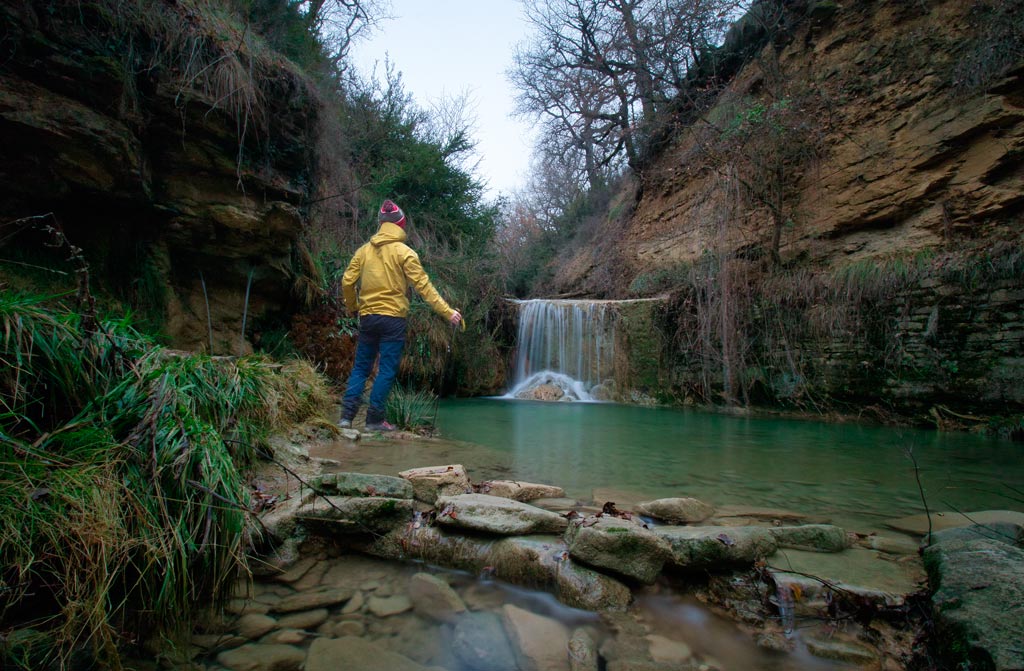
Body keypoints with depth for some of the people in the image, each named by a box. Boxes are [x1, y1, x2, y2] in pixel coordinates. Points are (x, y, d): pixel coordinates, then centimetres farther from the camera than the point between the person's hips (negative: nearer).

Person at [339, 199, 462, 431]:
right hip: (392, 318, -4)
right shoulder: (404, 252, -6)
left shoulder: (364, 250, 7)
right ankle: (374, 419, 5)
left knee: (361, 366, 14)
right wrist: (448, 312, -10)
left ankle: (347, 414, 9)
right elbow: (423, 286, -12)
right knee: (387, 370, 3)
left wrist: (352, 308, 22)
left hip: (367, 317, 4)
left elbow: (347, 282, 4)